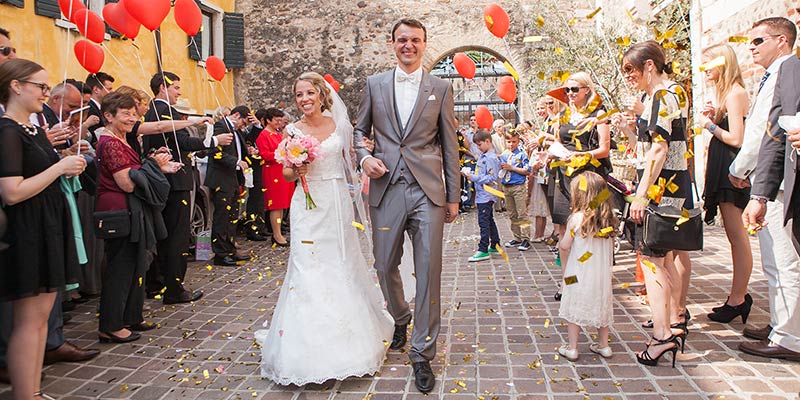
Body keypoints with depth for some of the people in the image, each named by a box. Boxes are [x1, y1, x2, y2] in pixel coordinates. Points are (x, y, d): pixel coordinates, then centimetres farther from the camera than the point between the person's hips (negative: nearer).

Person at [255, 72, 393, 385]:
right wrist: (296, 169, -15)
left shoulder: (339, 125, 4)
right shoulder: (293, 131, 2)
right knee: (307, 268, -5)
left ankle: (345, 342, 24)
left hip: (338, 203, 1)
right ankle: (311, 347, 6)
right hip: (308, 205, -1)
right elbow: (286, 174, 5)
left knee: (341, 265, 7)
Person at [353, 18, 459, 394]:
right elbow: (360, 130, 18)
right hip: (386, 189, 2)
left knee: (429, 271, -2)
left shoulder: (440, 87, 7)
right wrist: (364, 157, -4)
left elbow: (449, 144, 7)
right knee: (385, 266, 10)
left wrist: (453, 196, 4)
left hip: (428, 191, -1)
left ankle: (422, 353, 10)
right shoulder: (375, 84, 10)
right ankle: (400, 319, 41)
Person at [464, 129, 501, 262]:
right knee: (489, 220, 18)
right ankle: (495, 245, 29)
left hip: (486, 195, -10)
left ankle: (483, 250, -5)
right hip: (481, 195, 10)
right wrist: (469, 173, 3)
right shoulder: (482, 156, 13)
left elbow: (492, 178, -21)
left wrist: (474, 178, -23)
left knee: (484, 222, -8)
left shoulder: (491, 158, -16)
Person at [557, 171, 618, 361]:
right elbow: (611, 248, 5)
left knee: (574, 309, 7)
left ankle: (572, 348, 13)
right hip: (602, 273, 5)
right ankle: (604, 345, 28)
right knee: (601, 307, 18)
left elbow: (564, 246, -11)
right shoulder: (608, 219, -1)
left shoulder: (578, 218, -17)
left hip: (579, 274, -5)